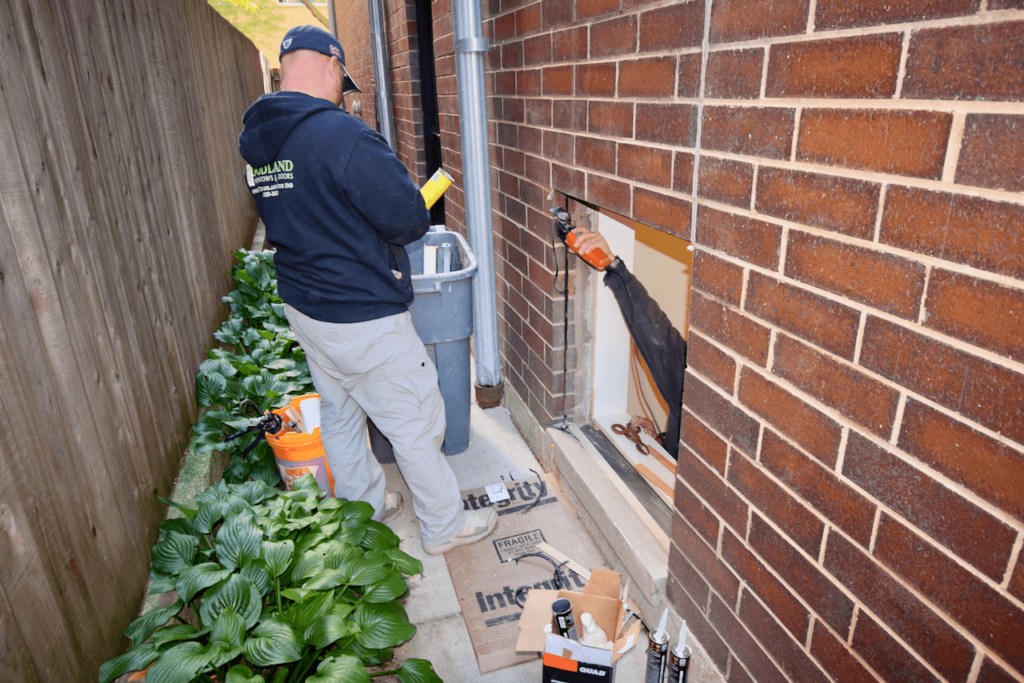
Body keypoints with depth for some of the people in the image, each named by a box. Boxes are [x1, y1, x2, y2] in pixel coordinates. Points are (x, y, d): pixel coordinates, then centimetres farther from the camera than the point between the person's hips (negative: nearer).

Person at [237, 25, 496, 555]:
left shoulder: (256, 141, 4)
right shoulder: (343, 135, -23)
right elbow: (410, 219, -21)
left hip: (303, 306, 9)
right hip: (363, 318, -9)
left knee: (339, 415, 23)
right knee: (416, 424, 7)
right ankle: (444, 526, 25)